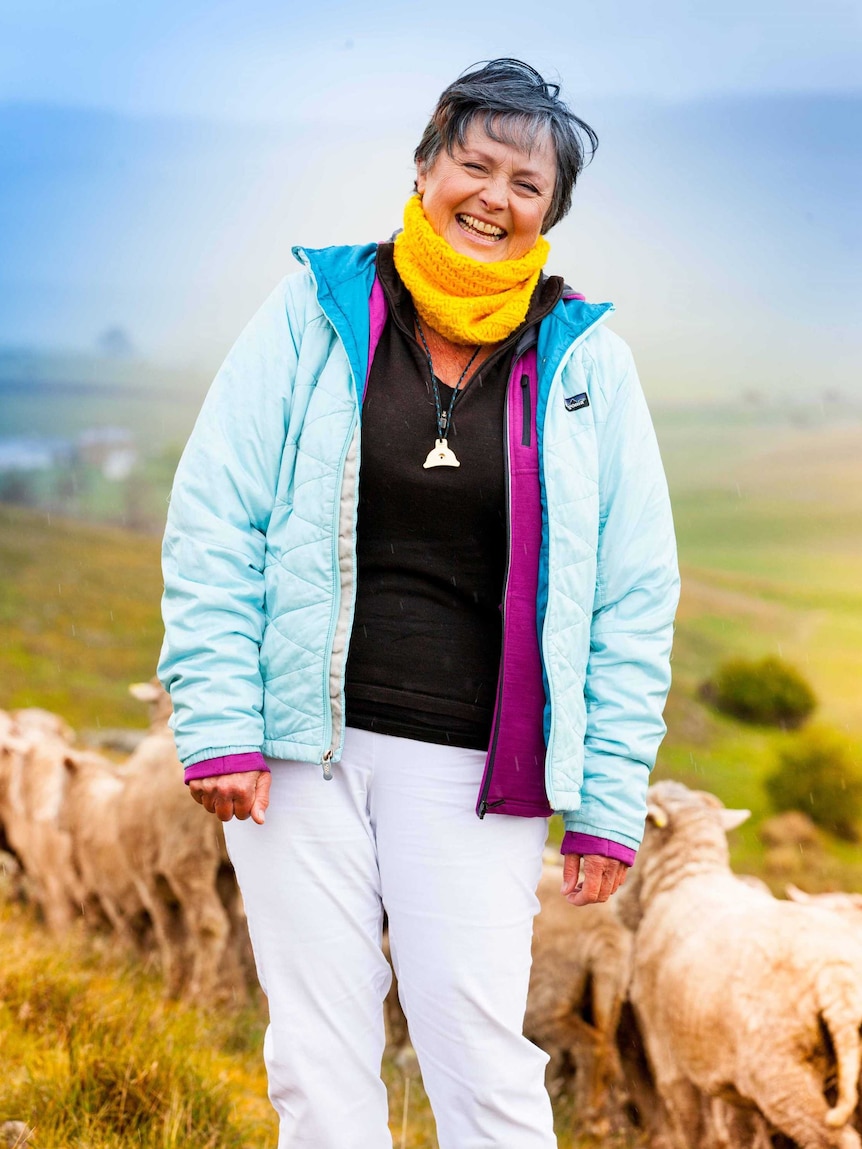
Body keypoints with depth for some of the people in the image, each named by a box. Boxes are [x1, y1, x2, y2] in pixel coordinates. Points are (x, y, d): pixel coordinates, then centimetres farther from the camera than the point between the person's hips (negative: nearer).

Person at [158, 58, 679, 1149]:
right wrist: (220, 725, -7)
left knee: (485, 1059, -4)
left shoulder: (587, 363, 5)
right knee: (318, 1059, 3)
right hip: (302, 743, 0)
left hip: (473, 769, 0)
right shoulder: (313, 314, 3)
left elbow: (634, 599, 6)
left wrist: (609, 802, 0)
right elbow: (213, 527, 2)